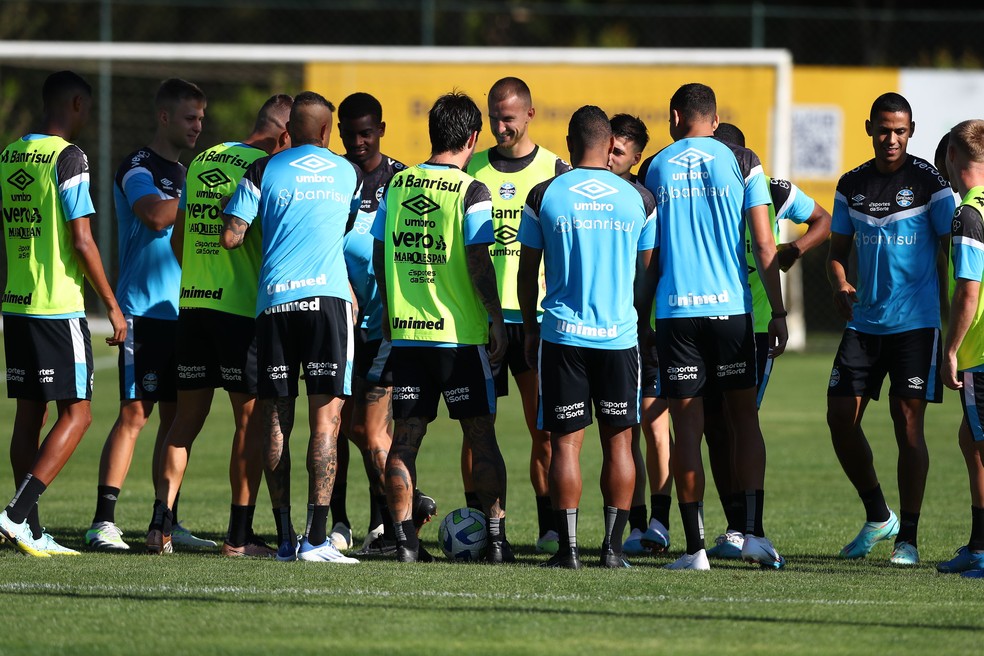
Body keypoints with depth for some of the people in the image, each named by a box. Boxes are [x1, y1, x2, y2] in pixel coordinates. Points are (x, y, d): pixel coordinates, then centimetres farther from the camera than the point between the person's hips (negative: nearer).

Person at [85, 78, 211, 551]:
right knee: (134, 414, -12)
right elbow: (155, 215, -24)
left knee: (176, 417, 7)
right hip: (144, 312, -8)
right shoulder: (138, 167, -7)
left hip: (181, 313, 8)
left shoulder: (183, 174, 19)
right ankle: (103, 522, -12)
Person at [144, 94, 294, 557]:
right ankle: (239, 536, 1)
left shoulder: (202, 161, 13)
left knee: (187, 418, 10)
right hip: (242, 306, -6)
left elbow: (178, 238, 18)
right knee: (251, 419, 1)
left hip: (191, 304, 6)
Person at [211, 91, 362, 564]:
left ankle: (285, 538, 6)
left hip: (274, 299, 1)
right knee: (325, 419, -3)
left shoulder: (263, 171, 5)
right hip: (328, 295, -1)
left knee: (276, 419, 7)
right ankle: (316, 538, -11)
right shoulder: (349, 175, 11)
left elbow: (231, 237, 0)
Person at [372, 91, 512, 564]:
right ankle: (496, 538, 4)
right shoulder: (470, 192, -9)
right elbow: (478, 262, -13)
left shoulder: (396, 184, 5)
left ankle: (405, 539, 2)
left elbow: (380, 254, 10)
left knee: (405, 437, 6)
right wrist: (496, 319, -5)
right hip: (460, 334, -4)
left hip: (405, 330, 4)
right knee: (481, 437, 4)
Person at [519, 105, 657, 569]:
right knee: (618, 441, 8)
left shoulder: (545, 196, -2)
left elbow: (527, 273, 4)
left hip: (563, 335, -1)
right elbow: (648, 273, 10)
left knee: (566, 441, 2)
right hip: (620, 335, 1)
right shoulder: (639, 200, 2)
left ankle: (568, 547, -2)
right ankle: (613, 545, 5)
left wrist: (531, 330, 16)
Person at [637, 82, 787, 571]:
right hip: (729, 308, 0)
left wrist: (640, 320, 14)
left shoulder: (654, 169, 5)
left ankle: (695, 547, -1)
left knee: (687, 426, 2)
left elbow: (648, 256, 7)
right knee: (744, 417, 11)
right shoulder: (741, 163, 3)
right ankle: (753, 531, 0)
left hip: (674, 310, 0)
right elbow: (763, 245, 0)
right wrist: (778, 312, 5)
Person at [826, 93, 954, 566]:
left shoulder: (928, 182, -4)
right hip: (864, 322, 5)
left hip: (915, 322, -5)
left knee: (908, 424, -7)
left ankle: (908, 537, 1)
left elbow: (950, 252, -2)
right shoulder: (852, 185, 9)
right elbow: (838, 251, 15)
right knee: (840, 418, 1)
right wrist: (839, 286, -6)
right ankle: (877, 518, 20)